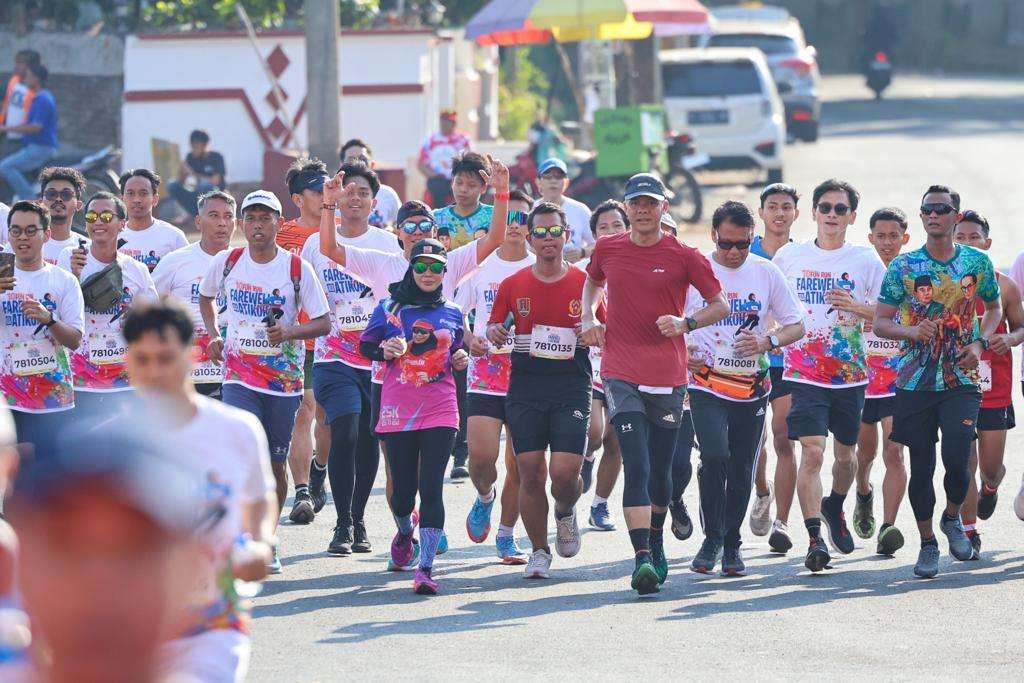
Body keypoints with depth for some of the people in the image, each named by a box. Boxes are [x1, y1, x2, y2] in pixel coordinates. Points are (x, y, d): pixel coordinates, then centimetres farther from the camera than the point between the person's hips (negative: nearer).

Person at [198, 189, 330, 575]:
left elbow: (323, 324, -3)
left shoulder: (297, 269, -5)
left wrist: (288, 332, -20)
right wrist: (214, 334, 8)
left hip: (284, 379, 0)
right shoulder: (227, 262, 0)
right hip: (239, 376, 0)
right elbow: (206, 297, 22)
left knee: (276, 462, 8)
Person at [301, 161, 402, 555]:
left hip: (378, 357, 1)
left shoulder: (387, 245, 6)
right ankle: (343, 525, -8)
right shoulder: (317, 244, 6)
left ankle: (358, 522, 21)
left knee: (369, 441, 6)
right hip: (334, 358, -1)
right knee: (345, 434, -16)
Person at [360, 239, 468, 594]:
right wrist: (385, 351, -11)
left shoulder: (452, 314, 10)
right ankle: (405, 531, 41)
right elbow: (366, 345, 10)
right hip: (398, 411, 0)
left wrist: (459, 361, -1)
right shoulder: (389, 308, 5)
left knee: (431, 487, -11)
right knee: (403, 490, 5)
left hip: (440, 412, 0)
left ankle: (426, 567, -11)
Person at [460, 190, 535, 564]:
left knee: (518, 466, 1)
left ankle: (506, 534, 17)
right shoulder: (480, 266, 4)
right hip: (485, 375, 0)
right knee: (481, 456, -14)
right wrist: (469, 340, -12)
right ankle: (484, 497, 19)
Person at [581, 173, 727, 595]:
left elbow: (721, 306, 2)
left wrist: (687, 323, -16)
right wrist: (589, 318, 9)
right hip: (621, 374, 0)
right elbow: (593, 282, 27)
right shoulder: (607, 250, 5)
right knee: (637, 466, -14)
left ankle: (656, 544, 34)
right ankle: (643, 559, -21)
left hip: (668, 376, 0)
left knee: (660, 469, 11)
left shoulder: (683, 257, -2)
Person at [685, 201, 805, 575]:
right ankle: (712, 538, -3)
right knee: (715, 457, -19)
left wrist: (767, 342, -12)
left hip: (752, 386, 3)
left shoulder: (767, 273, 3)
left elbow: (796, 325, 8)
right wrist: (680, 355, -11)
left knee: (742, 469, 6)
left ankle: (732, 544, 21)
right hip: (707, 383, -3)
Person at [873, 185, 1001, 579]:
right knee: (921, 465, 2)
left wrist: (980, 343, 0)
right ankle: (927, 543, 18)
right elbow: (880, 323, 4)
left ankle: (952, 518, 16)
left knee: (957, 458, -14)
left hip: (962, 380, 0)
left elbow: (994, 309, 19)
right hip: (915, 381, 0)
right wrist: (911, 331, -16)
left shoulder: (977, 262, 4)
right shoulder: (903, 267, 1)